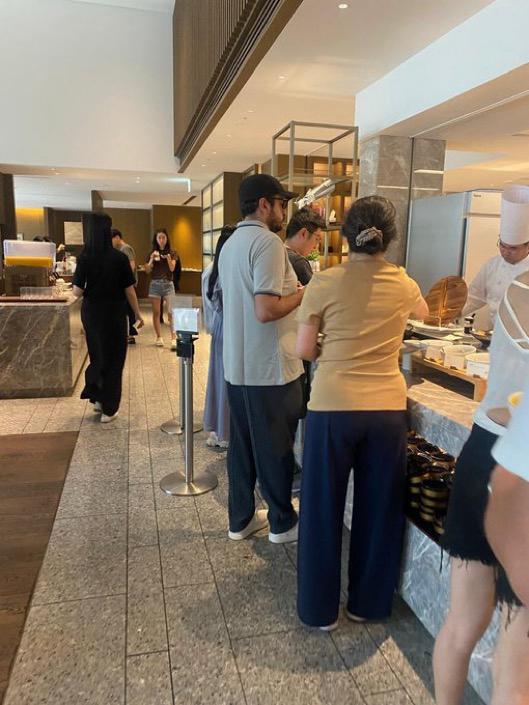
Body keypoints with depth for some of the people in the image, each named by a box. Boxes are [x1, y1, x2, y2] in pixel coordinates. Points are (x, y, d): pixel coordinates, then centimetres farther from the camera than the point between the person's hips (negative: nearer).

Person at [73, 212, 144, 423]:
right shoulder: (120, 258, -11)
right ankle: (108, 409, 13)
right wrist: (138, 314, 3)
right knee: (113, 358, 8)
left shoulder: (84, 258, -8)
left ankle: (97, 397, 26)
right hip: (115, 313, -2)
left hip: (92, 312, 2)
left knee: (97, 354, 22)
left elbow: (77, 291, -11)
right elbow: (129, 290, -8)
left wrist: (90, 288, 10)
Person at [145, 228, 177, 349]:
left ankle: (174, 339, -13)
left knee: (171, 313, -9)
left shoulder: (171, 253, 6)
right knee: (156, 312, 3)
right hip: (155, 284, 2)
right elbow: (147, 270, 2)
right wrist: (152, 259, -14)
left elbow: (172, 268, -6)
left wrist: (168, 258, -24)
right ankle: (159, 337, 11)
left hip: (168, 284, -1)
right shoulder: (152, 253, 7)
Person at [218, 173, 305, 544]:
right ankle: (283, 523, 25)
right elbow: (266, 310, -25)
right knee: (276, 448, 7)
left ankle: (241, 518, 29)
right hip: (270, 367, -8)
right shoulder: (267, 241, -17)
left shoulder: (230, 243, 13)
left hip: (238, 364, 9)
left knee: (242, 444, 16)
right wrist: (302, 294, -9)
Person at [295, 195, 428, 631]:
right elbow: (424, 312, 26)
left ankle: (321, 609, 29)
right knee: (379, 510, 18)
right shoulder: (404, 285, 2)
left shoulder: (325, 283, -6)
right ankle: (369, 603, 36)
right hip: (387, 408, 3)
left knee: (324, 509, 13)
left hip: (333, 406, -2)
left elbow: (304, 350, -4)